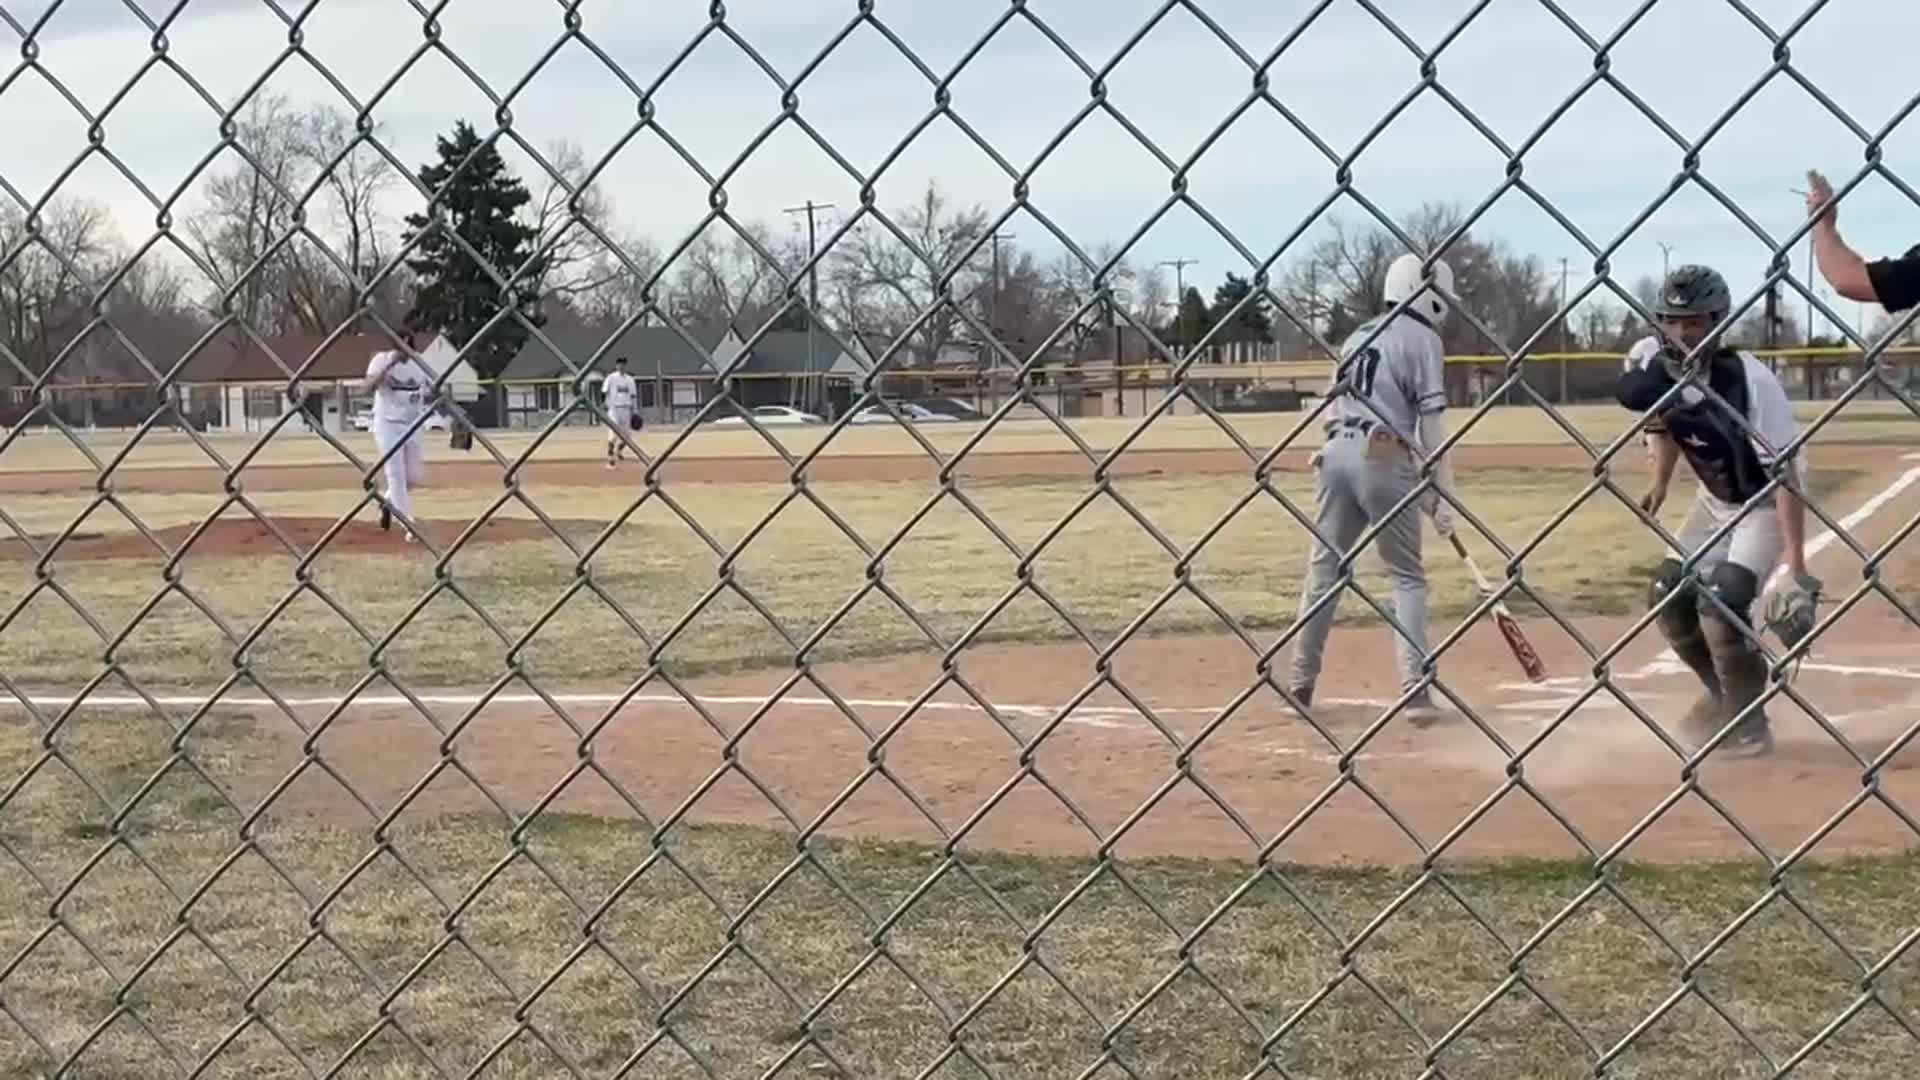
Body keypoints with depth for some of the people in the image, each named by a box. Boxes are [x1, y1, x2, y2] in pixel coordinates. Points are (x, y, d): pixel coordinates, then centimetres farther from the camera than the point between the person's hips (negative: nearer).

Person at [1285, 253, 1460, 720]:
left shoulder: (1358, 336, 21)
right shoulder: (1423, 339, 0)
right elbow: (1431, 425, -6)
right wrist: (1443, 495, -5)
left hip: (1336, 452, 5)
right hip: (1383, 456, -5)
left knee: (1324, 568, 13)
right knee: (1407, 576, 4)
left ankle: (1300, 683, 15)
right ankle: (1414, 688, -4)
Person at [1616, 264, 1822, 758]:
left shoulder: (1750, 381, -32)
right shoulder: (1654, 370, -14)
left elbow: (1785, 473, -33)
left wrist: (1796, 567, -36)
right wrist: (1661, 482, 4)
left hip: (1765, 503, -7)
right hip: (1713, 498, 7)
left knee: (1721, 602, -21)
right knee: (1668, 596, 5)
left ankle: (1748, 720, 0)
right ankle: (1724, 691, 31)